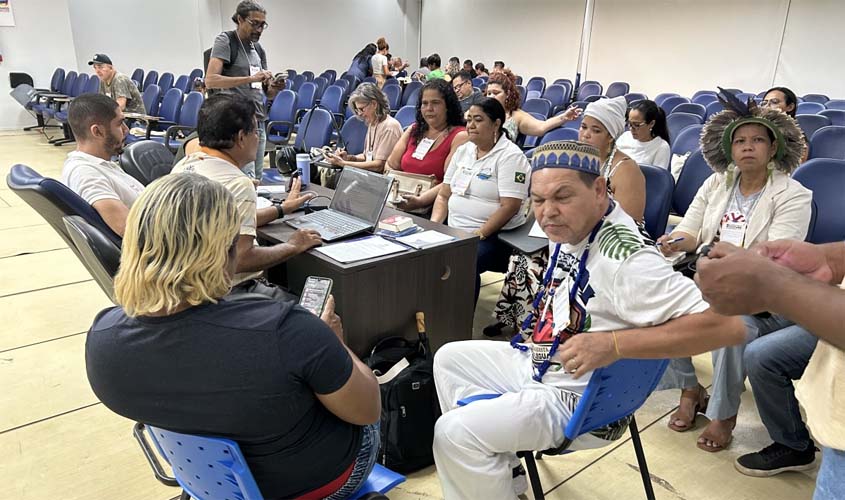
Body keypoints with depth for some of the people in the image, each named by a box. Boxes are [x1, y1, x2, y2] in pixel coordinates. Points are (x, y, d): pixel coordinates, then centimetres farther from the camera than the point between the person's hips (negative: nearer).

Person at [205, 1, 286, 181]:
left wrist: (275, 88, -5)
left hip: (259, 122, 7)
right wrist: (250, 78, -23)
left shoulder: (258, 49, 18)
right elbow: (210, 80, -16)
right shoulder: (225, 41, -3)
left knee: (257, 179, 8)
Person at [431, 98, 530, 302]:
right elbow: (443, 195, 16)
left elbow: (510, 207, -16)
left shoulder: (510, 156, -7)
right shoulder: (463, 151, 15)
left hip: (494, 237, -6)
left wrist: (478, 234, -22)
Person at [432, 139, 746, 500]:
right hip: (539, 364, 10)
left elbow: (727, 325, -34)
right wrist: (540, 332, 7)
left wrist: (613, 344, -36)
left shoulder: (624, 258, -29)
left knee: (453, 432, -20)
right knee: (449, 358, 20)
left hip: (582, 401, -9)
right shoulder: (568, 229, -2)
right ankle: (495, 464, 25)